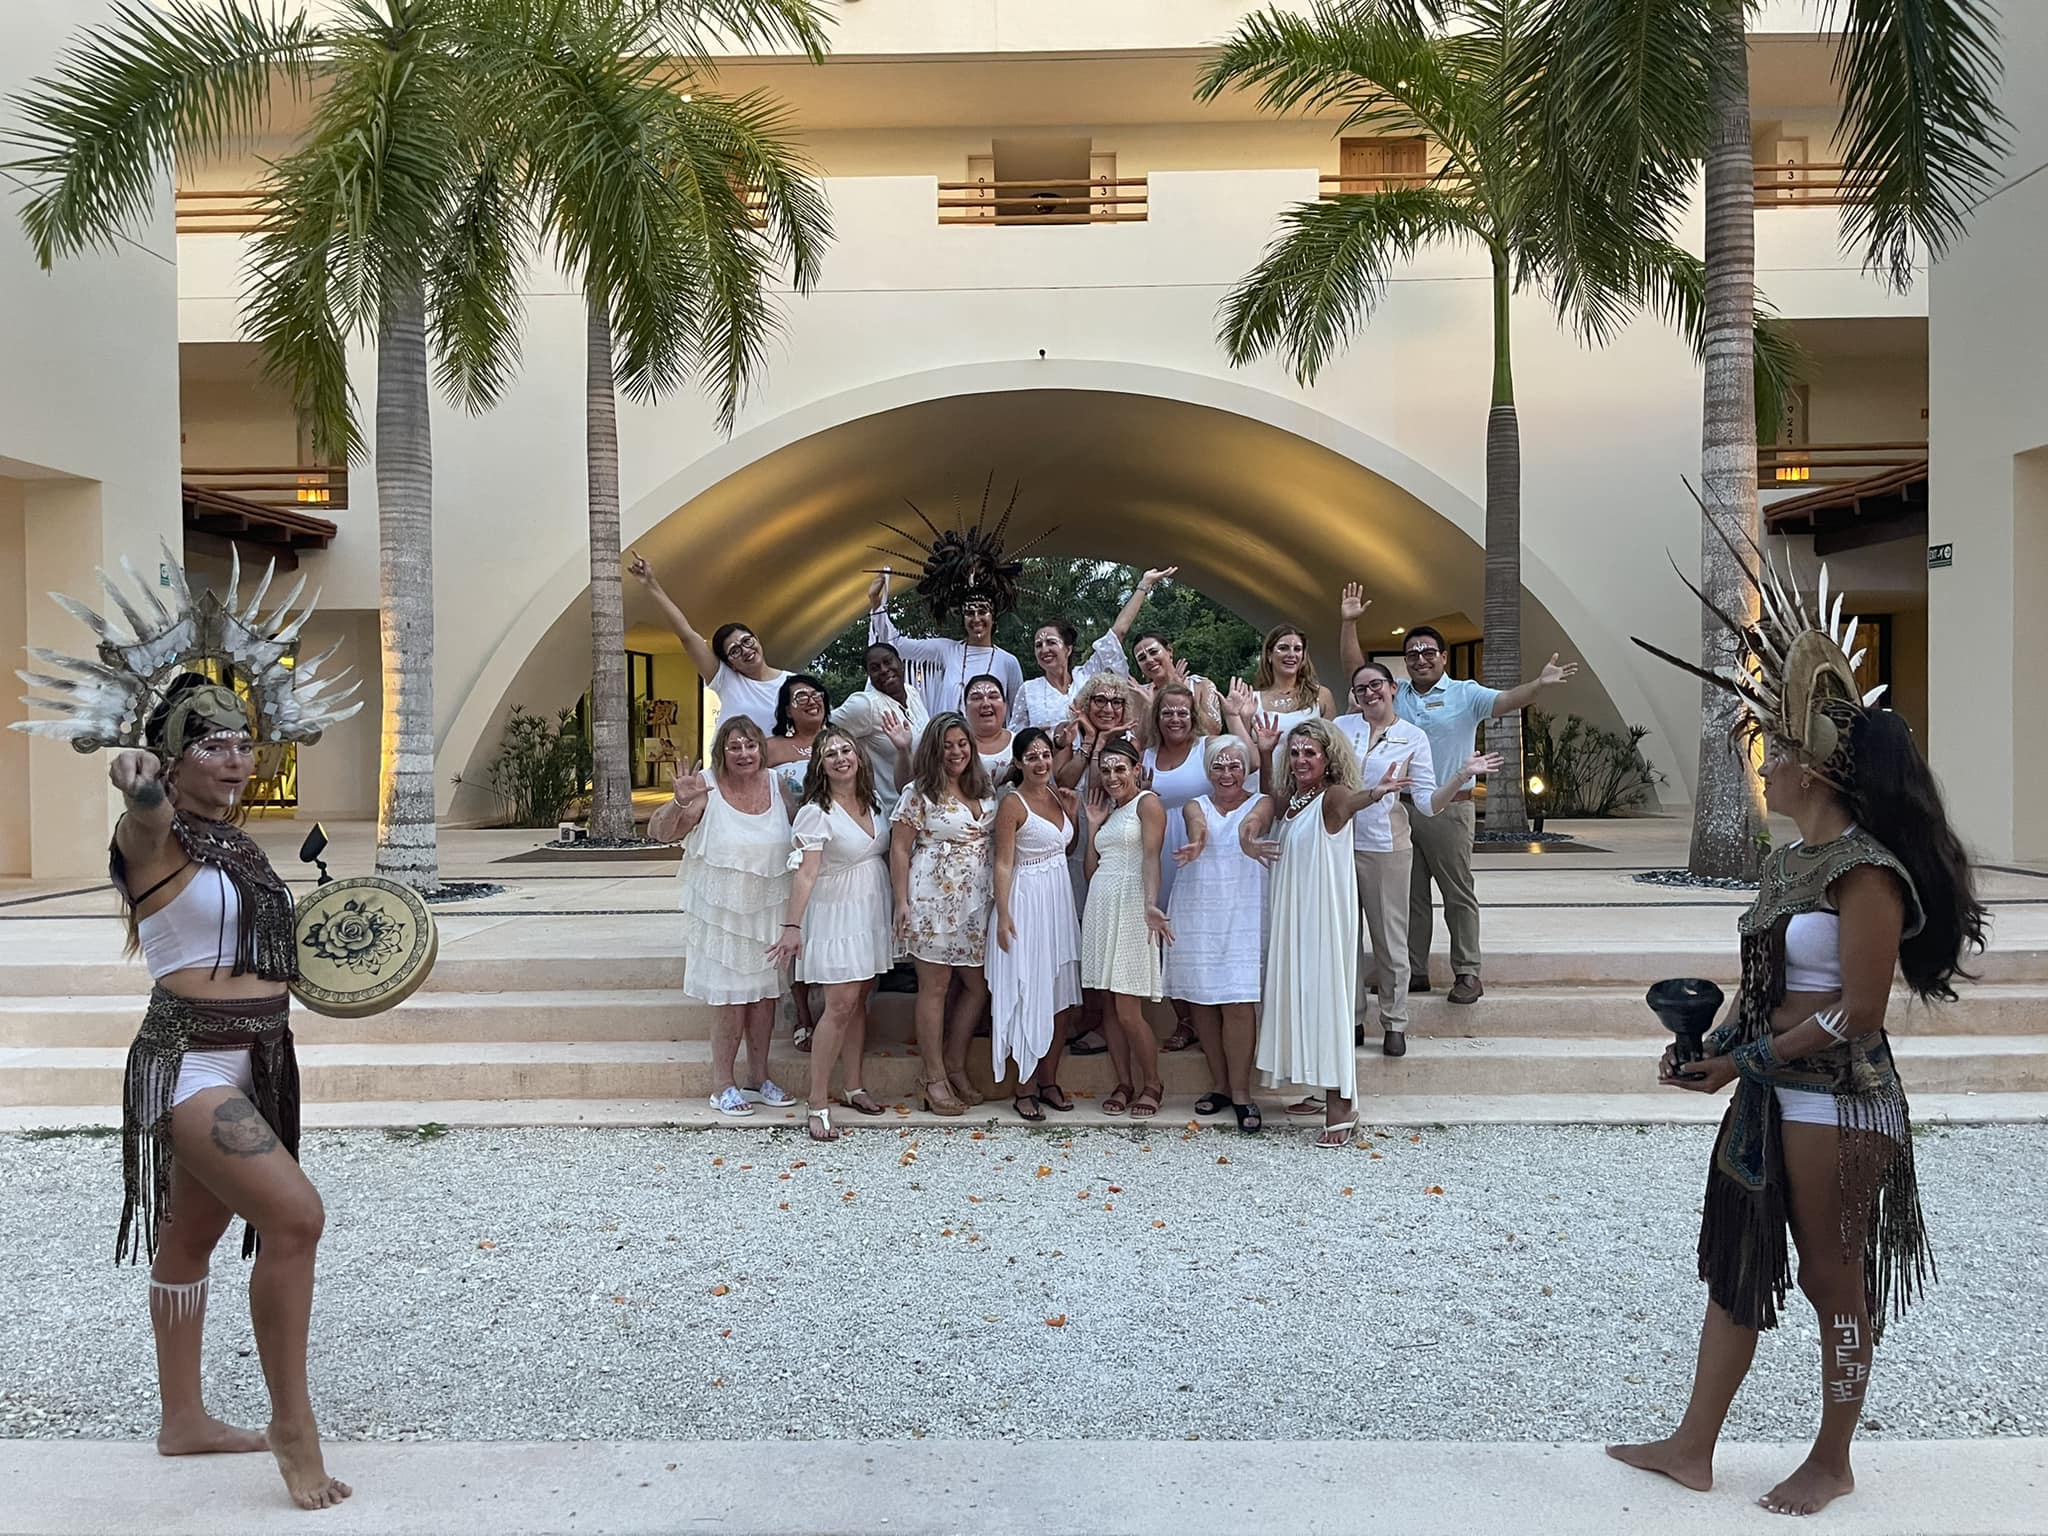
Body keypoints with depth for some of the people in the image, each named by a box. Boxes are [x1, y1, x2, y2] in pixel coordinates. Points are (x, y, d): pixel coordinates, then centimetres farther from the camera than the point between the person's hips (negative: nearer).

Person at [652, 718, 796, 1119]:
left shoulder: (776, 785, 2)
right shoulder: (707, 789, -12)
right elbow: (658, 832, -16)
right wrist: (679, 803, -33)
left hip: (767, 909, 5)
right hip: (722, 911, -4)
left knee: (765, 994, 12)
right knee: (733, 999, -1)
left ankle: (759, 1076, 27)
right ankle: (723, 1085, 13)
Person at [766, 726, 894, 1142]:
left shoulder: (873, 801, 6)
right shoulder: (816, 811, -15)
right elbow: (804, 873, -22)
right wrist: (792, 926, -30)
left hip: (872, 911, 6)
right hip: (836, 915, -6)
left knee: (859, 1000, 12)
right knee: (841, 1005, -10)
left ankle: (854, 1088, 23)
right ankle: (818, 1105, -5)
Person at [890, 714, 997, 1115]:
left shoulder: (986, 792, 11)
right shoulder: (919, 793, -5)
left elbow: (998, 843, 17)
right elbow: (900, 849, -6)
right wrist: (902, 902, -12)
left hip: (976, 902, 6)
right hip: (933, 901, -6)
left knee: (978, 986, 7)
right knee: (934, 987, 0)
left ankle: (955, 1067, 22)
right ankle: (935, 1079, 8)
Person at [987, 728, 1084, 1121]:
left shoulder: (1060, 797, 9)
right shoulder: (1013, 804, -11)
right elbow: (1003, 863, -13)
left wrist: (1073, 813, 2)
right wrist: (1003, 915, -19)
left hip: (1060, 898, 7)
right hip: (1026, 900, -7)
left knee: (1060, 994, 10)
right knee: (1026, 995, -1)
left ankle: (1049, 1081, 20)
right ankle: (1026, 1088, 7)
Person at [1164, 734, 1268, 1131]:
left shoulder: (1260, 805, 8)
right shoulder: (1195, 806, 8)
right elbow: (1199, 826, -15)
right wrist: (1196, 842, -38)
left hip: (1243, 915, -2)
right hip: (1198, 915, 2)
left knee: (1239, 1004, -8)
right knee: (1203, 1002, 6)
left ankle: (1240, 1091, 2)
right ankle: (1219, 1084, 19)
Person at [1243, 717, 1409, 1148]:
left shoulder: (1332, 797, -14)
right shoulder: (1288, 798, 9)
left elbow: (1349, 800, -35)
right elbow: (1268, 798, 29)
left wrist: (1374, 793, -60)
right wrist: (1264, 753, 13)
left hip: (1325, 913, -8)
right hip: (1291, 912, 8)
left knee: (1327, 994, -10)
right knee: (1301, 995, 13)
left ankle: (1342, 1106, -8)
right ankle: (1325, 1091, 25)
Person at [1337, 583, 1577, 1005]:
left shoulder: (1465, 694, -2)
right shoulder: (1395, 693, 10)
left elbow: (1506, 701, -16)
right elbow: (1355, 669, 8)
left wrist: (1540, 684, -35)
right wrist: (1349, 623, -1)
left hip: (1448, 810, -4)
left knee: (1459, 895, 1)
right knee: (1409, 895, 11)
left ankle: (1467, 974, 7)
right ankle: (1414, 972, 20)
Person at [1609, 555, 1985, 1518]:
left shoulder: (1866, 871, -17)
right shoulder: (1785, 863, 9)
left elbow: (1857, 1014, -19)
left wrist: (1742, 1062, -15)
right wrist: (1708, 1045, -2)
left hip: (1837, 1101, -9)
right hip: (1769, 1092, 9)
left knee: (1832, 1279, 7)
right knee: (1734, 1263, 13)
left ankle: (1832, 1463, 26)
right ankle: (1693, 1448, 24)